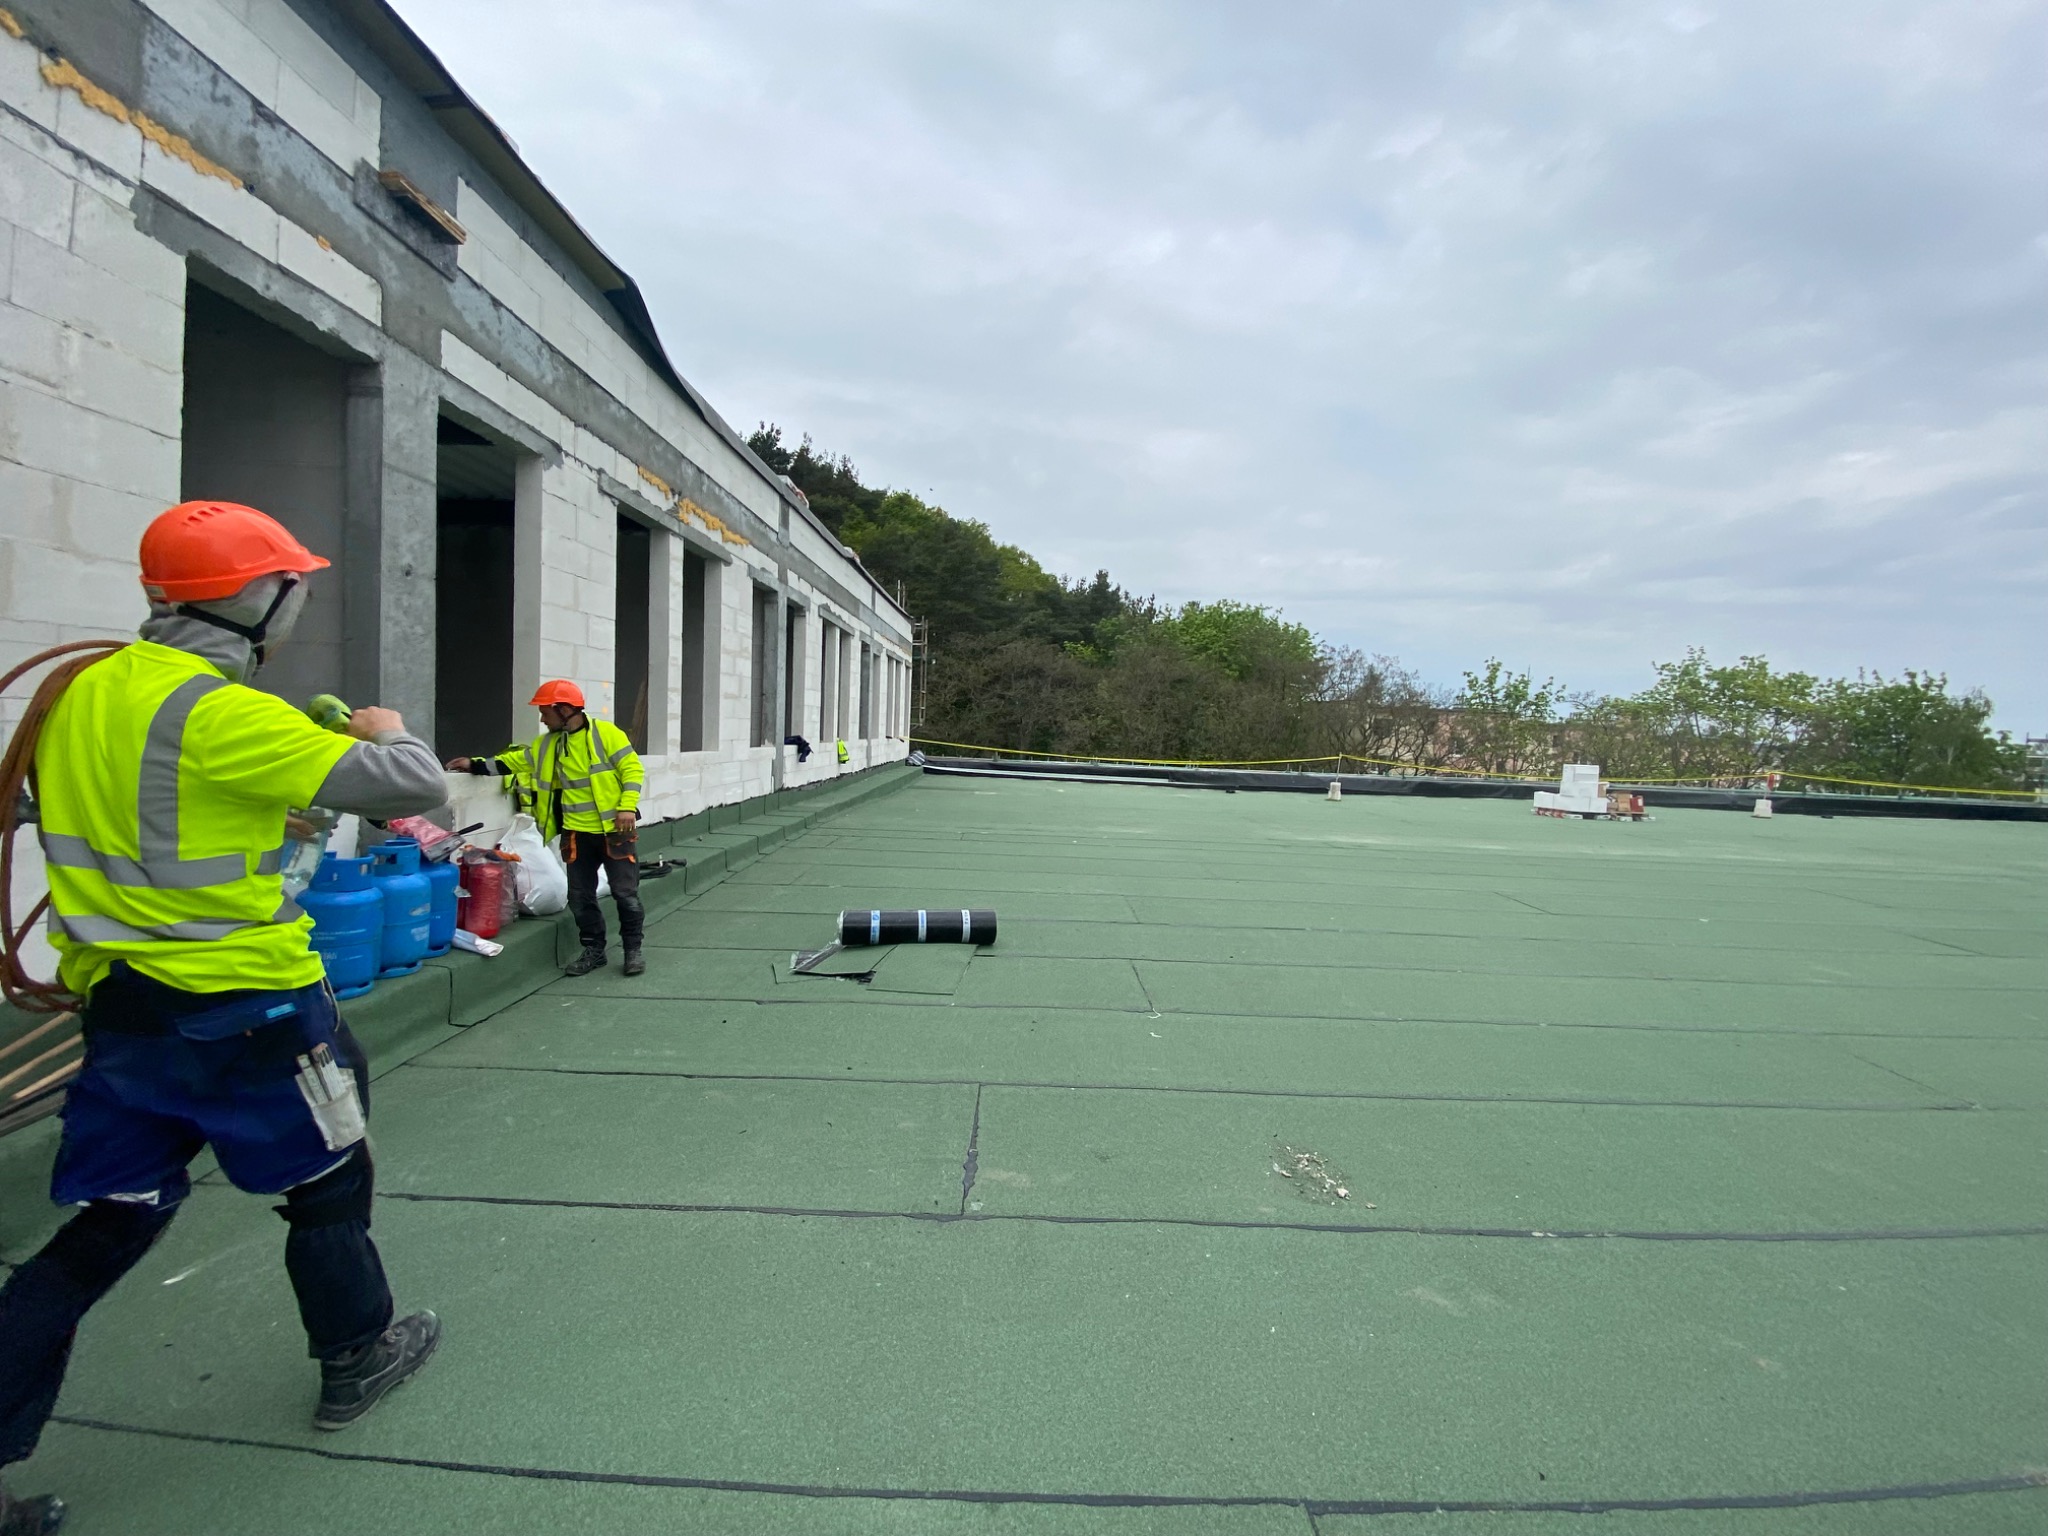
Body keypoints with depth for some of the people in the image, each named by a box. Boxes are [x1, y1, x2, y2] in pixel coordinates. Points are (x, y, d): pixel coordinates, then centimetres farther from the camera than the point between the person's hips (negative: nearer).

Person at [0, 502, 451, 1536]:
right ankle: (355, 1363, 36)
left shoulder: (86, 693, 4)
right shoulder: (225, 713, -22)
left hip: (117, 1004, 7)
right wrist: (389, 734, -2)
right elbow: (412, 788, -23)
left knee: (107, 1225, 18)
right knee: (326, 1182, 16)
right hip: (245, 1012, -7)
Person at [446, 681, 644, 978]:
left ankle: (632, 950, 13)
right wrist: (475, 765, 9)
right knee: (580, 896, 10)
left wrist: (627, 807, -19)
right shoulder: (545, 745, 8)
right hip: (577, 834, 6)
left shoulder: (605, 733, -11)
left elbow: (632, 769, -12)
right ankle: (593, 951, 22)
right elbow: (511, 762, 15)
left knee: (625, 893, 0)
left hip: (614, 830, -6)